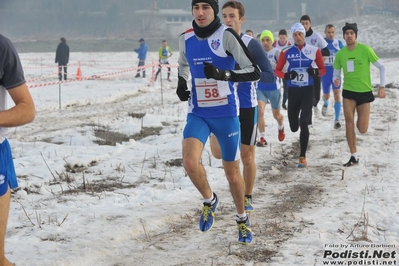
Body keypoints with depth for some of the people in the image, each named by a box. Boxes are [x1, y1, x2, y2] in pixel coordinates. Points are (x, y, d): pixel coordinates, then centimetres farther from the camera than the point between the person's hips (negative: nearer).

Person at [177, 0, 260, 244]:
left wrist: (224, 74, -32)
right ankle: (210, 200, 8)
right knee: (190, 161, -22)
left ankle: (243, 219, 34)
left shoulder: (226, 35, -15)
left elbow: (255, 72, -17)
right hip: (197, 113, 3)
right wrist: (181, 83, 5)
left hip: (226, 114, -3)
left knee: (232, 173, 8)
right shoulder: (186, 39, 1)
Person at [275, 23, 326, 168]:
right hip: (293, 91, 2)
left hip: (308, 90, -2)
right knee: (294, 127, 7)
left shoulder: (314, 50, -3)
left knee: (304, 123, -11)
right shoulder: (286, 52, -1)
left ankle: (302, 156, -1)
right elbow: (277, 71, 4)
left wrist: (316, 72, -17)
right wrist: (286, 75, -16)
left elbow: (323, 69, 5)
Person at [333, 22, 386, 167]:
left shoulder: (365, 50, -13)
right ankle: (354, 156, 3)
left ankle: (361, 120, 37)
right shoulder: (340, 54, -4)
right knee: (349, 123, -10)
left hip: (365, 93, -2)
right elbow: (336, 73, 9)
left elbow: (382, 67, -4)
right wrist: (336, 79, -15)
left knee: (362, 130, -1)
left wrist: (382, 87, -10)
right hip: (348, 92, 2)